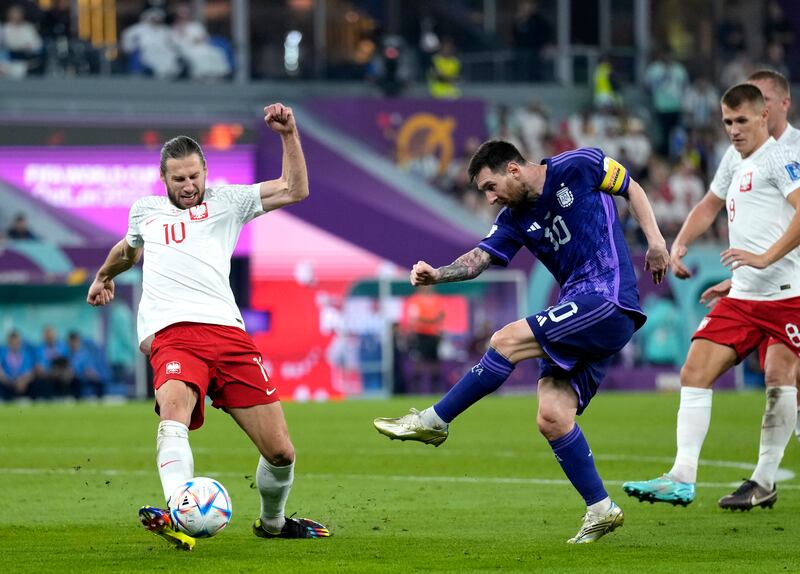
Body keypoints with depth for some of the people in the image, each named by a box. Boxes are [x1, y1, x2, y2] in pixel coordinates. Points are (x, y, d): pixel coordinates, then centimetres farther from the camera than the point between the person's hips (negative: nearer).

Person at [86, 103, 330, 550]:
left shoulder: (225, 201, 18)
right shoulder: (145, 211, 24)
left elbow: (295, 190, 12)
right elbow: (129, 249, 48)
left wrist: (289, 135, 2)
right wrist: (105, 275, 63)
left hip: (228, 330, 1)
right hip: (172, 334, -1)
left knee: (281, 451, -3)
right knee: (173, 412, -36)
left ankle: (272, 522, 27)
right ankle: (180, 519, -57)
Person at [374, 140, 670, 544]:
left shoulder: (577, 168, -2)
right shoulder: (514, 220, 12)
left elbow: (632, 189, 9)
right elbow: (480, 258, -1)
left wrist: (654, 240, -2)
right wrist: (438, 275, -20)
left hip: (609, 302, -8)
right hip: (579, 316, 8)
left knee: (506, 341, -17)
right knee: (552, 418, -4)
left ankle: (434, 421, -7)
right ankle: (600, 510, 4)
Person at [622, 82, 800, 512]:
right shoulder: (734, 166, 19)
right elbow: (709, 207, 36)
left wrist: (765, 258, -26)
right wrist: (680, 245, 20)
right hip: (742, 296, 8)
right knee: (694, 372, -5)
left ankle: (764, 482, 0)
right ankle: (682, 478, -10)